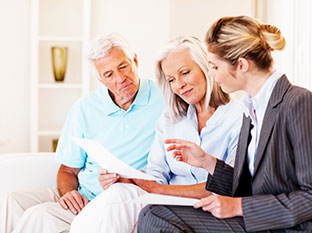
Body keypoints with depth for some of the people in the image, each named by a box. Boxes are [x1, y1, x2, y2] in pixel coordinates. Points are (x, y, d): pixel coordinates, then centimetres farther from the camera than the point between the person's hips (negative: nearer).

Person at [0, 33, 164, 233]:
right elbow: (68, 170, 14)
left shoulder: (163, 99, -4)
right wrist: (69, 193, -10)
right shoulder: (85, 107, 8)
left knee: (40, 216, -25)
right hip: (82, 196, 5)